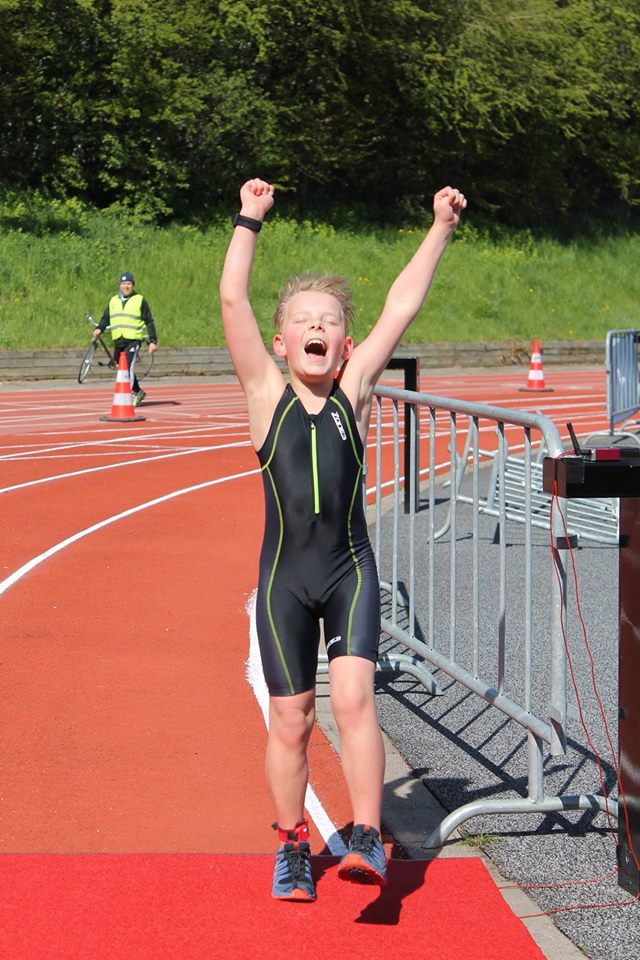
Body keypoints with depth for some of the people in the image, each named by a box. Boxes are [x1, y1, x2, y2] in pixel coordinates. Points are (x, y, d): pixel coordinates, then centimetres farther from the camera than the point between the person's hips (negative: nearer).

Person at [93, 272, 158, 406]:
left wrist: (153, 341, -3)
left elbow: (149, 322, 3)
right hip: (118, 341, 5)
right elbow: (106, 318, 17)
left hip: (133, 340, -5)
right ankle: (138, 392, 27)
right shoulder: (113, 301, 16)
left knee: (128, 368, -16)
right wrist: (99, 329, -4)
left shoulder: (140, 300, 3)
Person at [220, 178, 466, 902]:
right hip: (285, 577, 0)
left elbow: (402, 306, -1)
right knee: (290, 720, 8)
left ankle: (367, 839, -10)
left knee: (353, 698, -15)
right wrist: (249, 222, -11)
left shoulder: (353, 390, 2)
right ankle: (291, 849, 24)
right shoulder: (267, 394, 0)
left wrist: (440, 230, -3)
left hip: (350, 571, 0)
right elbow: (232, 302, -9)